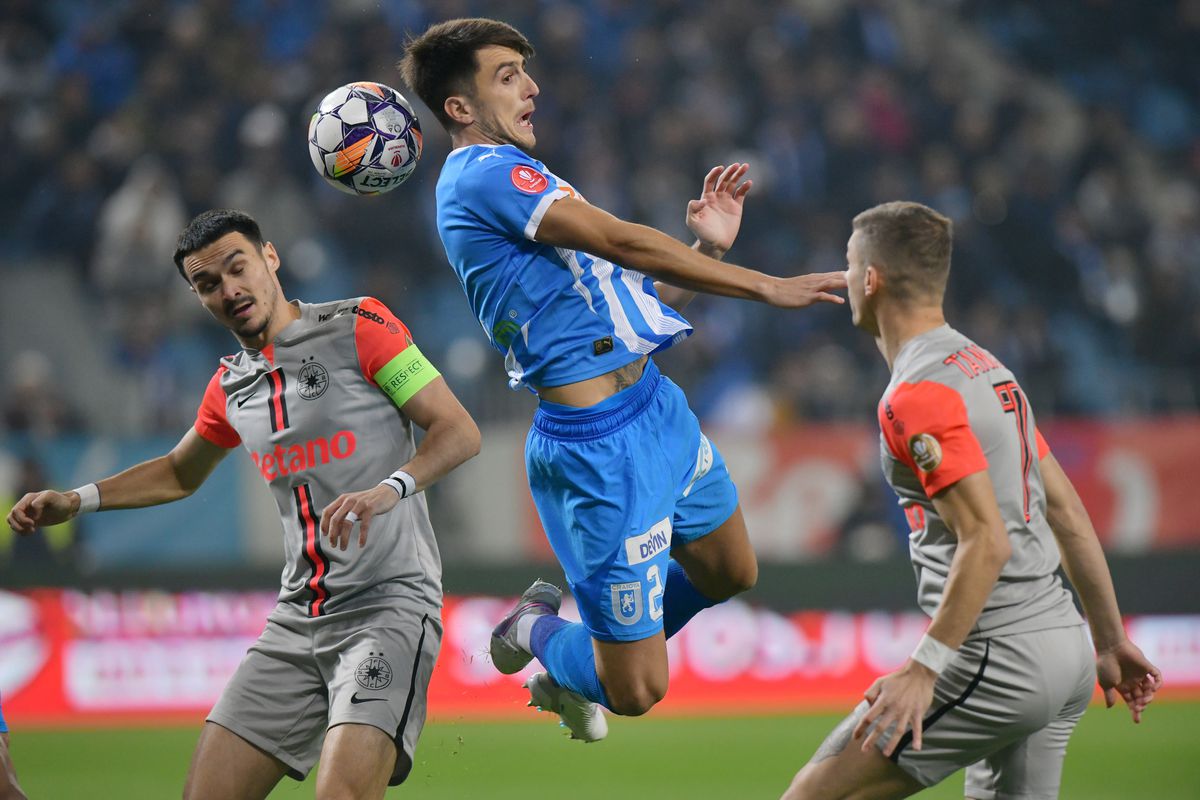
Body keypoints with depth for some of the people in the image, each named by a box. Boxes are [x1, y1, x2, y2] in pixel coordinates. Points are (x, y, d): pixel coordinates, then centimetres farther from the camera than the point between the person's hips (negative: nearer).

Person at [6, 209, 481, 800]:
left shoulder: (357, 327, -4)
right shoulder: (231, 386, 16)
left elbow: (459, 431, -7)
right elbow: (179, 473, 35)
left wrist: (389, 489, -25)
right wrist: (75, 502, 24)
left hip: (388, 604, -7)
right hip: (297, 618, 7)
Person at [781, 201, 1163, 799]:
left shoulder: (917, 395, -13)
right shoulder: (985, 368, 16)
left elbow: (987, 542, -21)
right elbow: (1069, 515, 19)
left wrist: (924, 669, -23)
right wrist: (1110, 642, 24)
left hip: (998, 660, -9)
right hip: (1065, 645, 9)